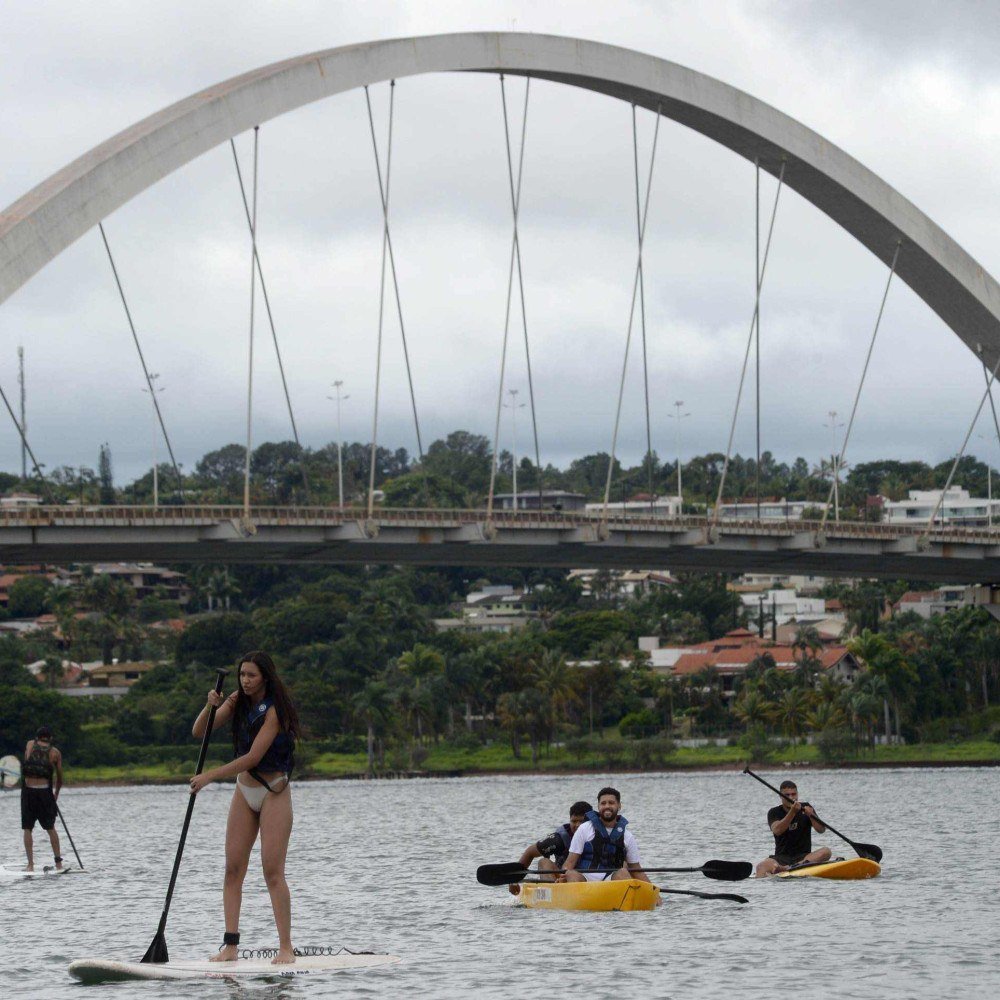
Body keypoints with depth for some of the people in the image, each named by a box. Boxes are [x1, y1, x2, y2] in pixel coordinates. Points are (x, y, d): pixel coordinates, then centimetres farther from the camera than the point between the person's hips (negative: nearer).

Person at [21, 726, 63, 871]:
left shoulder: (29, 745, 6)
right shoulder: (55, 753, 4)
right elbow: (59, 777, 8)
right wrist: (56, 793, 25)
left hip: (28, 790, 0)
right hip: (45, 791, 0)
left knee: (27, 829, 4)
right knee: (51, 828, 12)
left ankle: (30, 865, -2)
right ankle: (58, 862, 12)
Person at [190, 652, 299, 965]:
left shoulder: (274, 710, -17)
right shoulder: (238, 702, 4)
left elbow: (253, 757, -23)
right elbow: (199, 732, 2)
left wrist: (210, 775, -23)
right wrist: (210, 707, -17)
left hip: (274, 792, -7)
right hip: (244, 789, 7)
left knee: (273, 870, -12)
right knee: (233, 868, -1)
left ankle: (286, 947, -9)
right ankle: (230, 945, -2)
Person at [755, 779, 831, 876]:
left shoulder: (806, 808, 9)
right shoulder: (774, 812, 5)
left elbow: (821, 830, -3)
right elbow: (777, 830, -16)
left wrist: (811, 815, -22)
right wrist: (792, 812, -26)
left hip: (804, 856, 1)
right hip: (781, 857, -1)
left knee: (826, 851, -28)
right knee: (761, 867, -31)